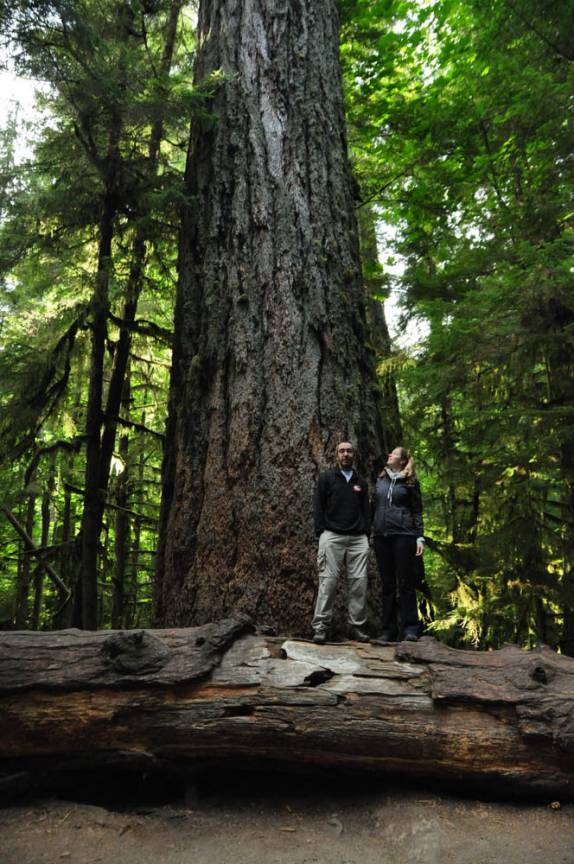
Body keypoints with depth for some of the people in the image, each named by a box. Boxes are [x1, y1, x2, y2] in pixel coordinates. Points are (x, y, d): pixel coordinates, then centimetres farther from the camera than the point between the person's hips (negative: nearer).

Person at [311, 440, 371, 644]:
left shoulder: (361, 482, 20)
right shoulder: (326, 478, 9)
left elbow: (366, 509, 19)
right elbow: (318, 506, 3)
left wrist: (366, 532, 6)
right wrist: (321, 532, -6)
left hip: (358, 538, 4)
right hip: (332, 536, -3)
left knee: (359, 581, -1)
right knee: (328, 580, -9)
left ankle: (356, 626, 8)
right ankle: (320, 627, -5)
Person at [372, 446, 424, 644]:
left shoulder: (410, 483, 4)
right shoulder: (380, 480, 15)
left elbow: (417, 512, 4)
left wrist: (420, 537, -4)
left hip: (403, 535, -4)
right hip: (381, 535, 4)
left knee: (406, 583, -4)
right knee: (387, 585, 6)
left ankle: (410, 629, 2)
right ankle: (388, 630, 11)